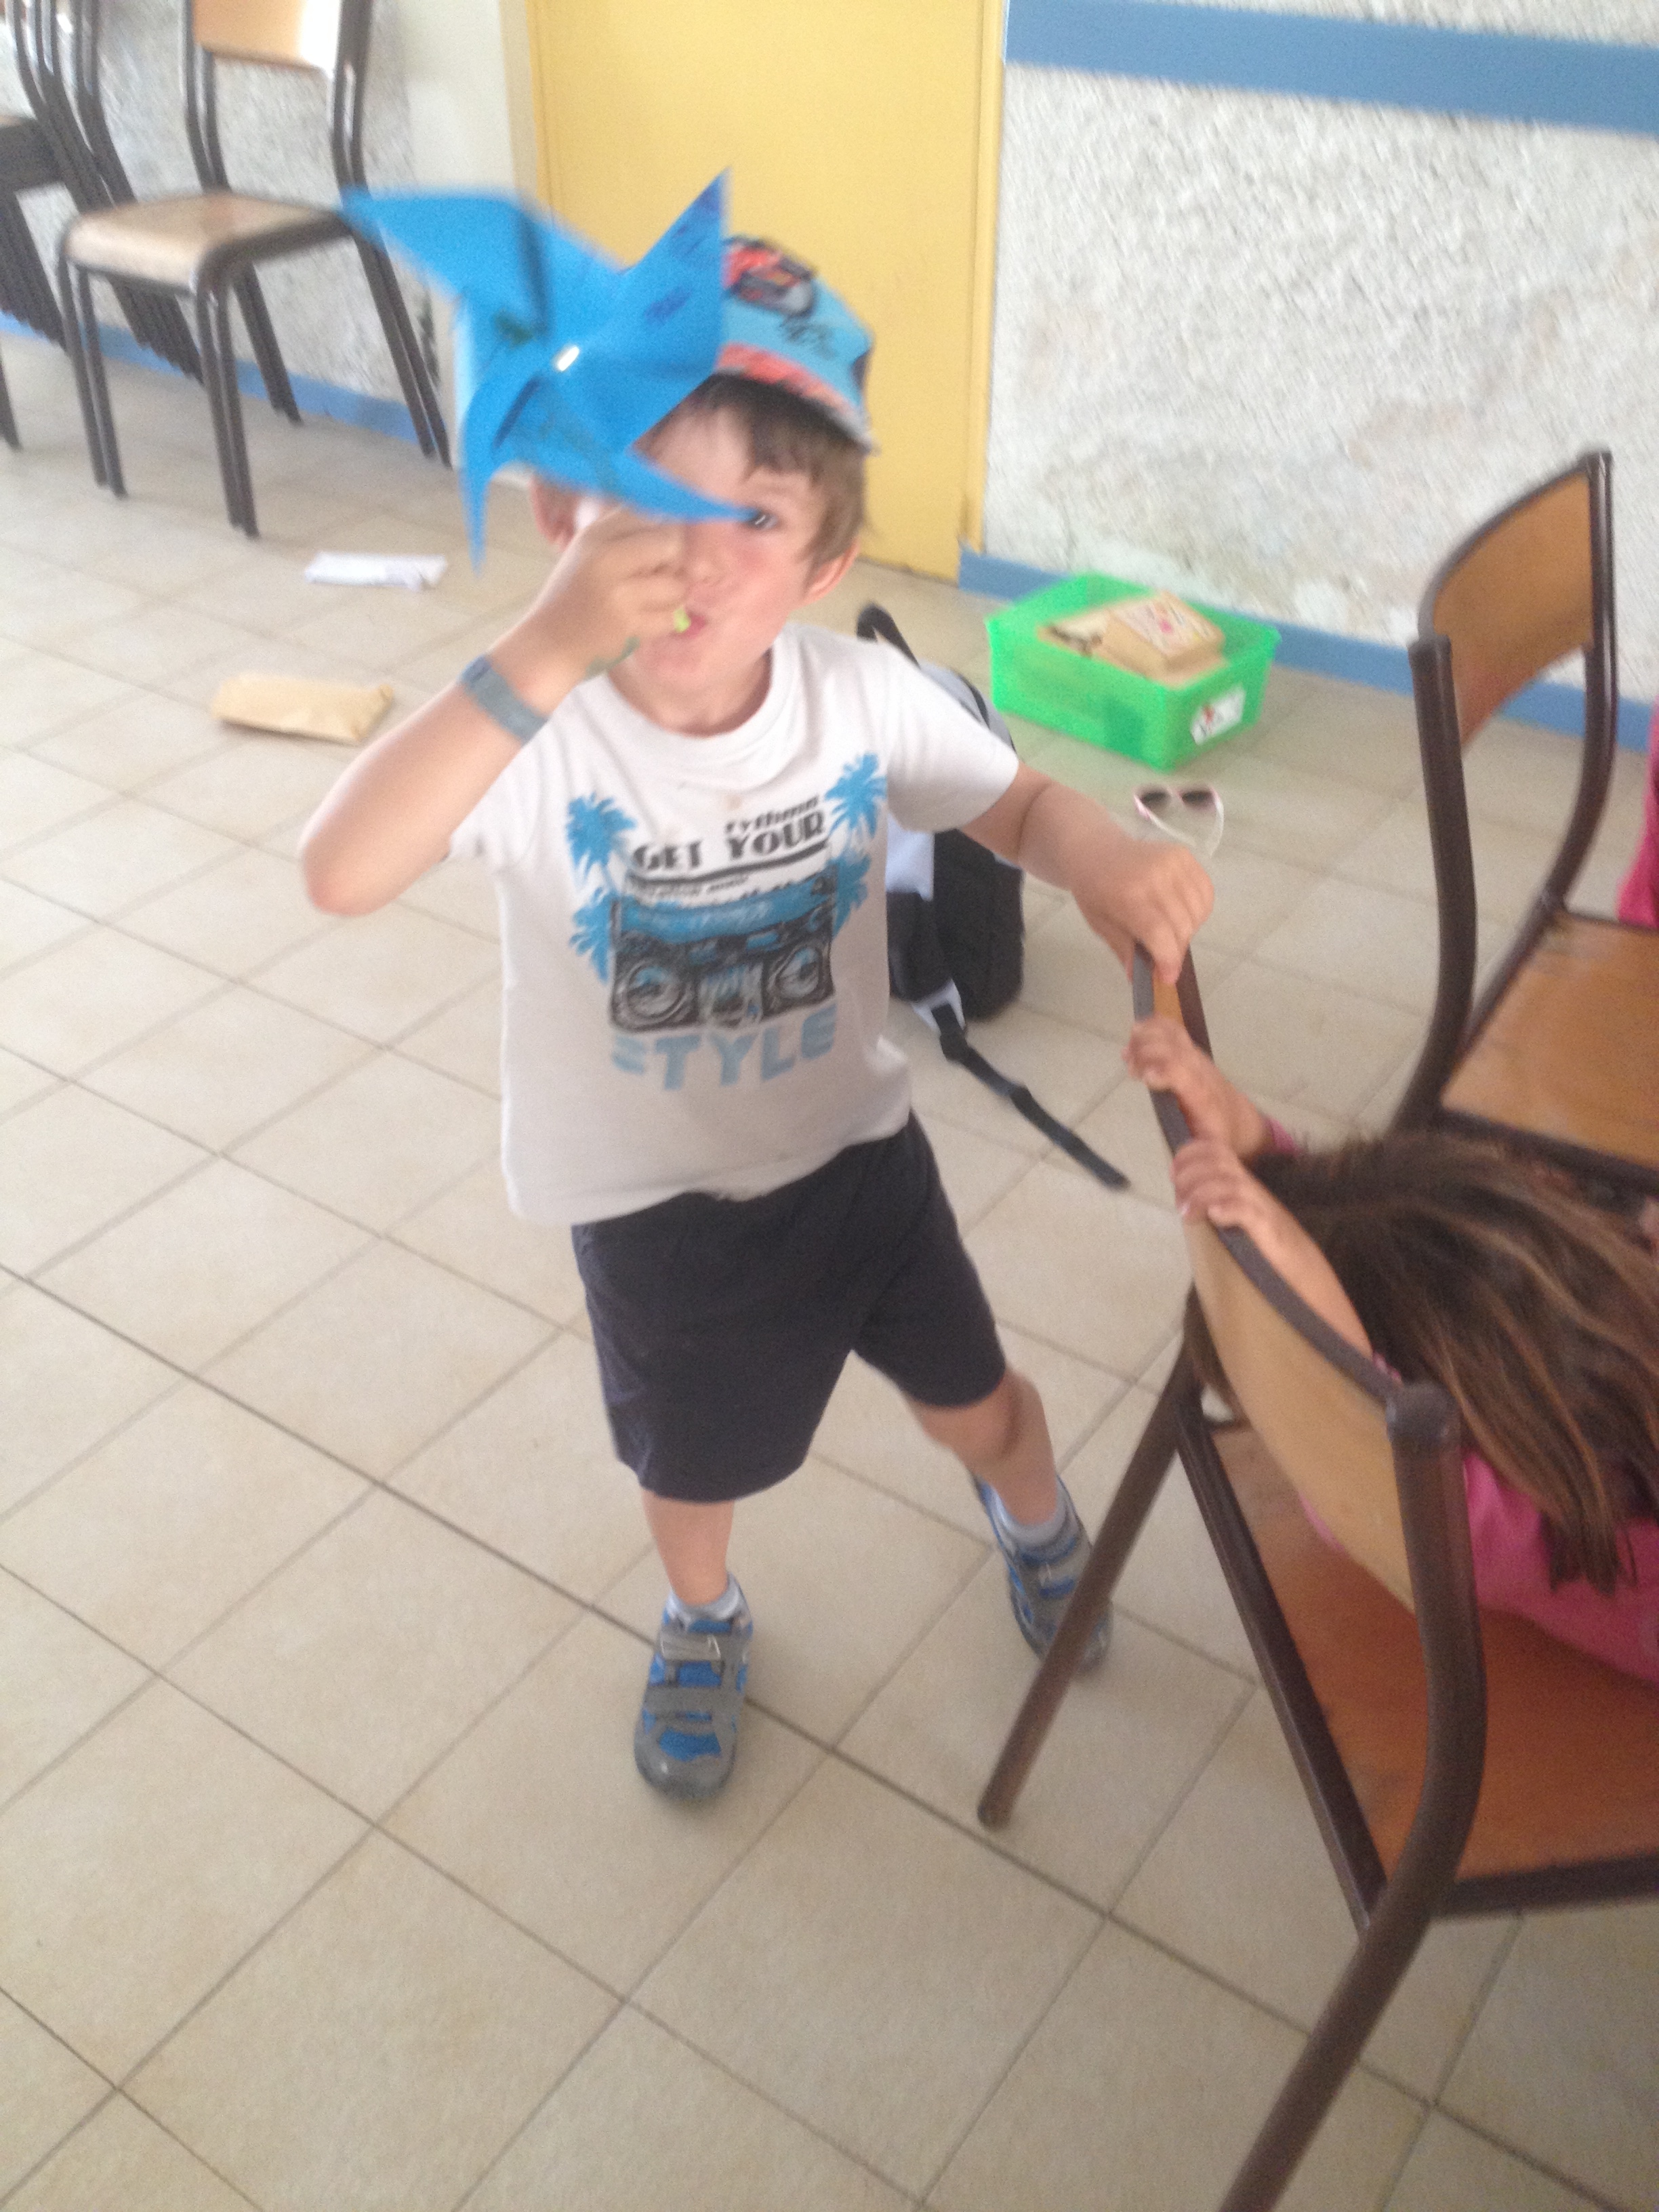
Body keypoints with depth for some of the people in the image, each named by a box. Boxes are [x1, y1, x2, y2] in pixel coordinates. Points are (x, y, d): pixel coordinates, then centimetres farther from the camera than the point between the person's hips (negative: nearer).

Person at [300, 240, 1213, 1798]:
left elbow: (1022, 807, -3)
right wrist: (546, 653, -55)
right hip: (653, 1198, -1)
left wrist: (1104, 857, -27)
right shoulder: (538, 730, -28)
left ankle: (1033, 1514, 59)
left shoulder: (863, 697, -19)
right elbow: (341, 875, -45)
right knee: (695, 1463, 22)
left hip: (853, 1143, 2)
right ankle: (701, 1622, 58)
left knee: (972, 1406, 21)